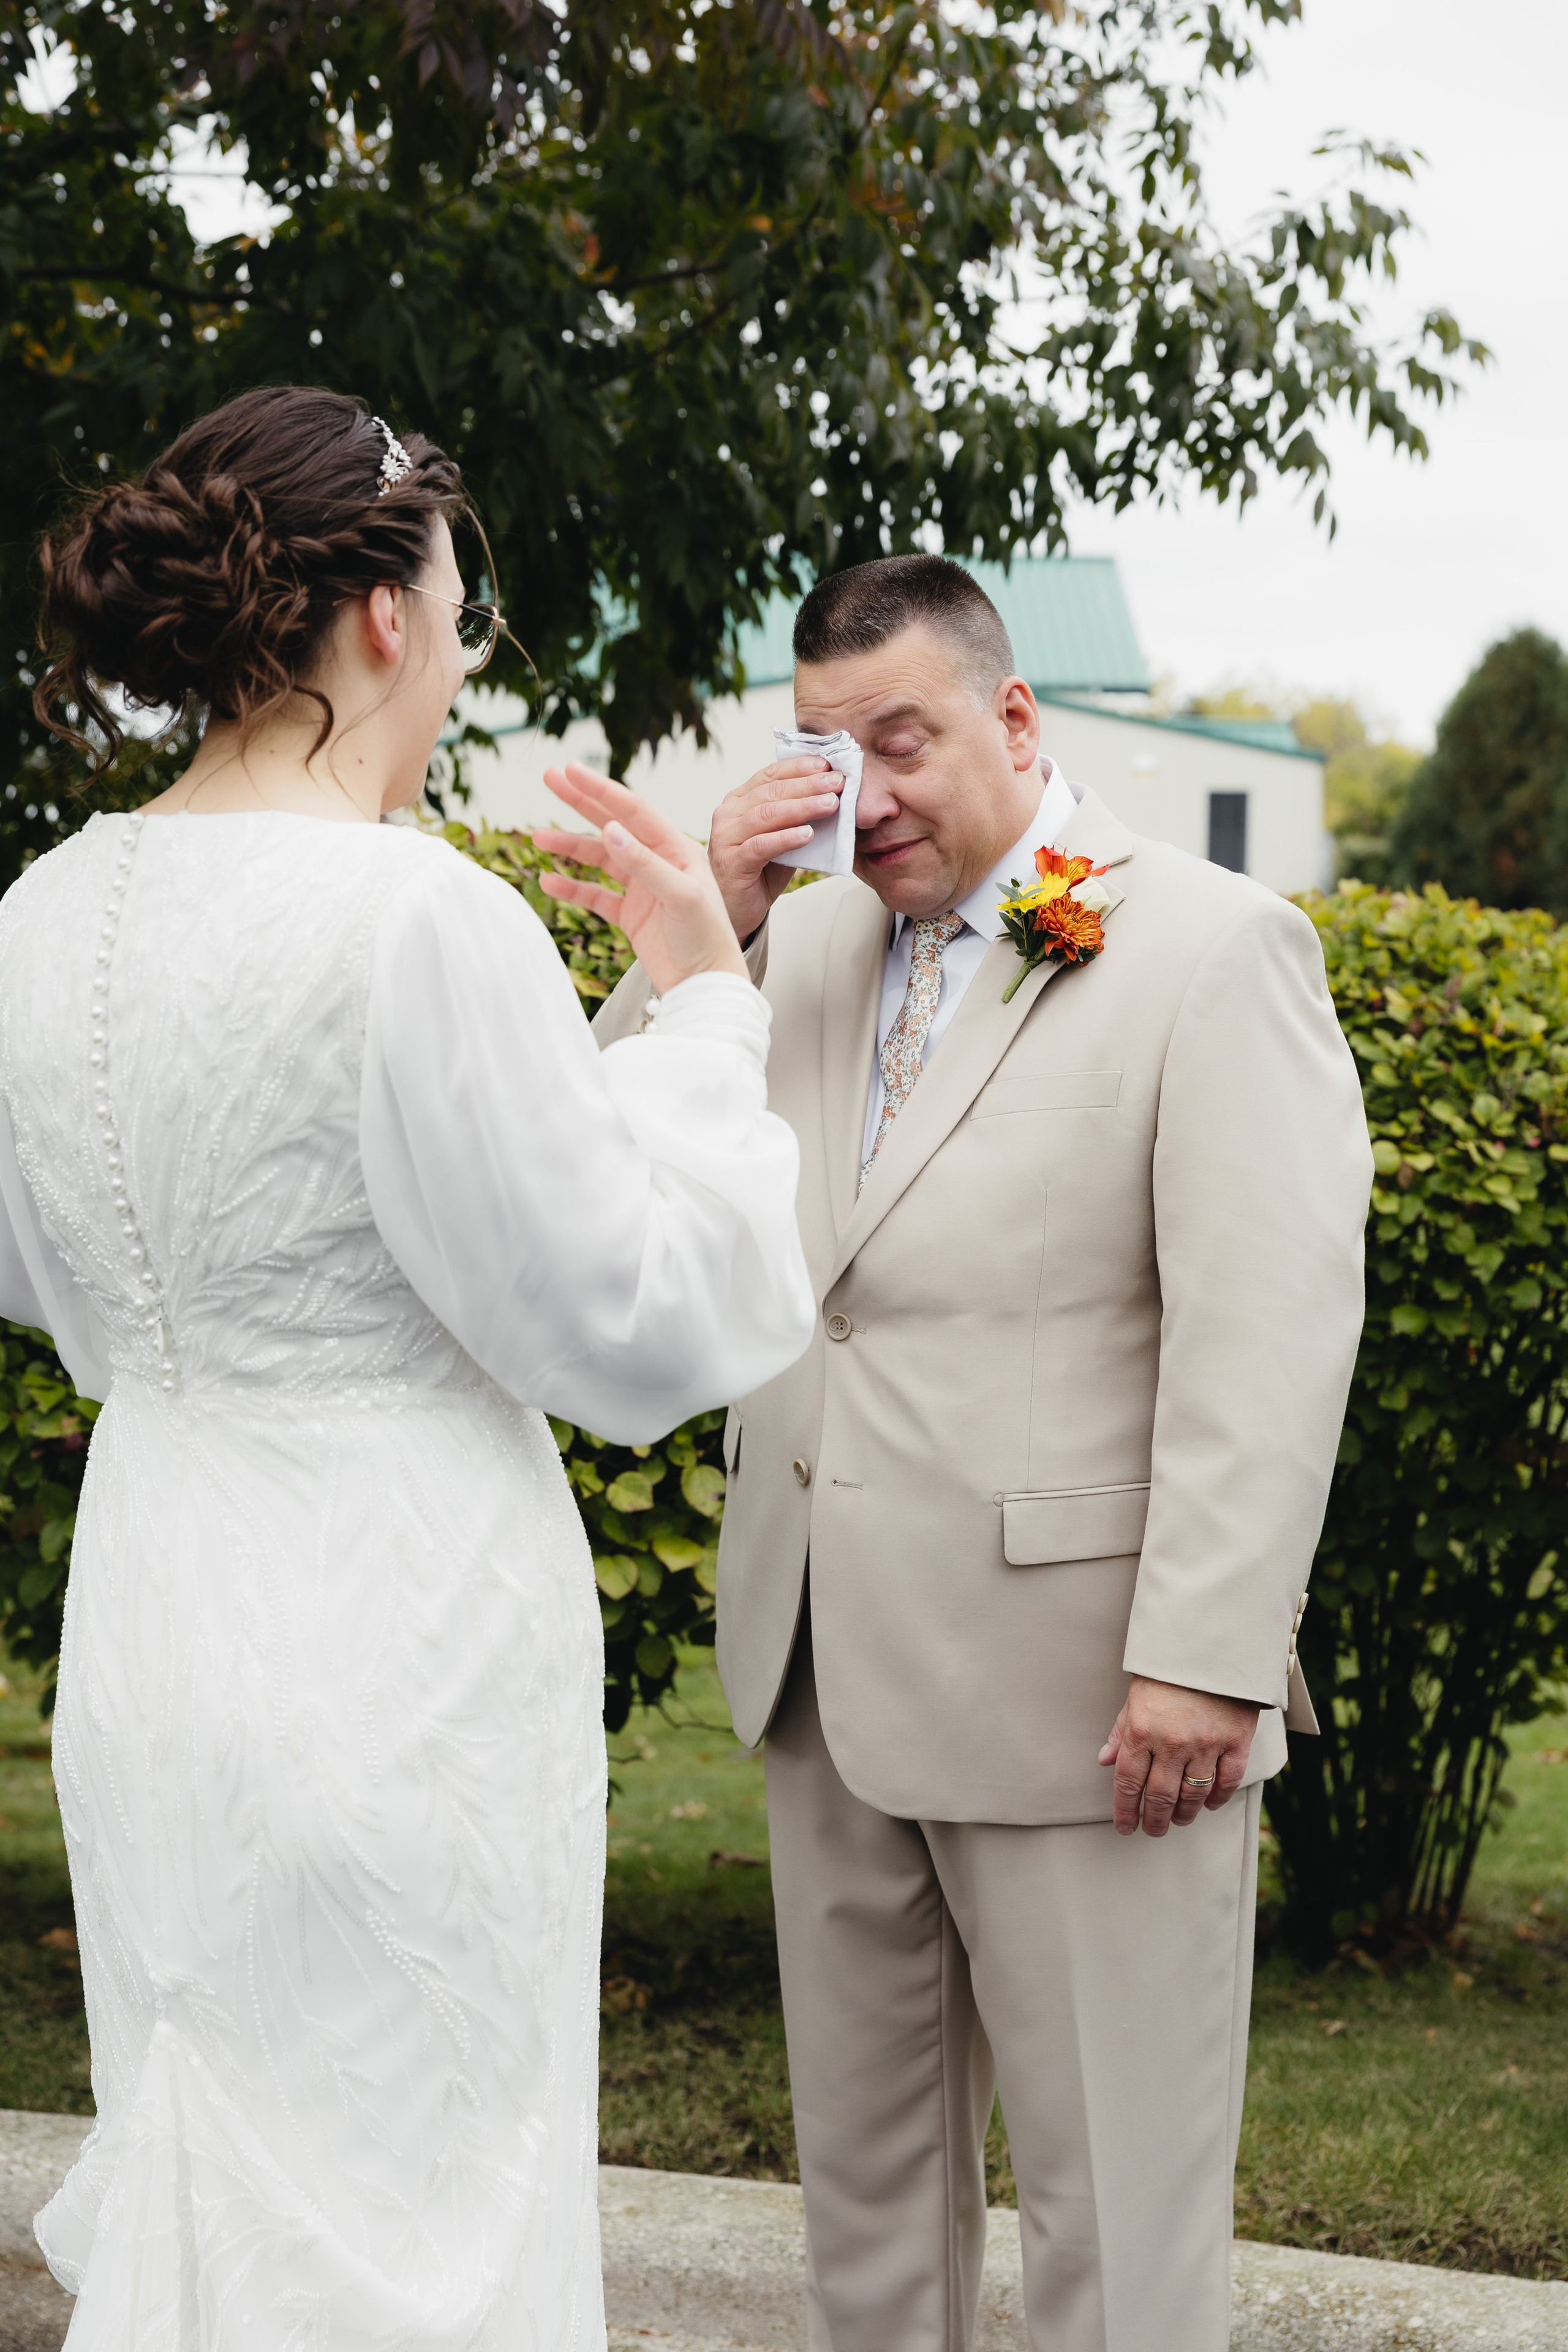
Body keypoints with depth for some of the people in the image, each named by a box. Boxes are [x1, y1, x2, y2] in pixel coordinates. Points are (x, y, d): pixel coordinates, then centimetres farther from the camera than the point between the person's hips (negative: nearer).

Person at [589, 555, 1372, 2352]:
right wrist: (704, 930, -5)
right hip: (827, 1672, 6)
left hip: (1077, 1695, -6)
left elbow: (1273, 1332, -15)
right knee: (860, 2154, 17)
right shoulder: (805, 942, 11)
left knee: (1109, 2193, 3)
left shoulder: (1213, 950, -8)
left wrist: (1206, 1659, -21)